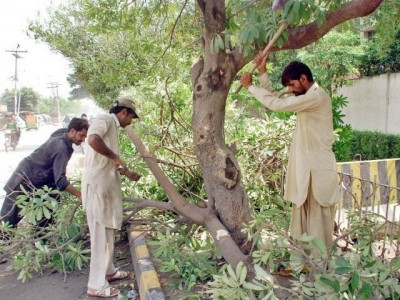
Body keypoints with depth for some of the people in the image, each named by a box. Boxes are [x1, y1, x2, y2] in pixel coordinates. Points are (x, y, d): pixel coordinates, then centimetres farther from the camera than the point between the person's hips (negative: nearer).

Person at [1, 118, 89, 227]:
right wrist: (80, 195, -34)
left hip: (36, 183, 9)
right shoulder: (61, 146, -28)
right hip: (24, 182, -9)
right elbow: (60, 180, -33)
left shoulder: (61, 138, -1)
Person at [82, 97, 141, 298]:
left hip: (108, 186, 10)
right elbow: (93, 140, -32)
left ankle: (108, 271, 35)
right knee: (101, 234, -2)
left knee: (108, 232, 19)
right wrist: (115, 157, -21)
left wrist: (127, 173, 26)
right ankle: (97, 285, 10)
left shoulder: (113, 128, 18)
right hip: (97, 185, -10)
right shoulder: (105, 120, -10)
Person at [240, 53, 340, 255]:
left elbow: (277, 104, -22)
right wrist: (262, 72, 5)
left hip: (318, 170, -10)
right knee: (302, 222, 15)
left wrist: (250, 86, -10)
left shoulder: (317, 96, -16)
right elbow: (275, 97, 16)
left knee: (318, 223, -1)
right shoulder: (306, 98, 14)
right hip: (305, 168, 10)